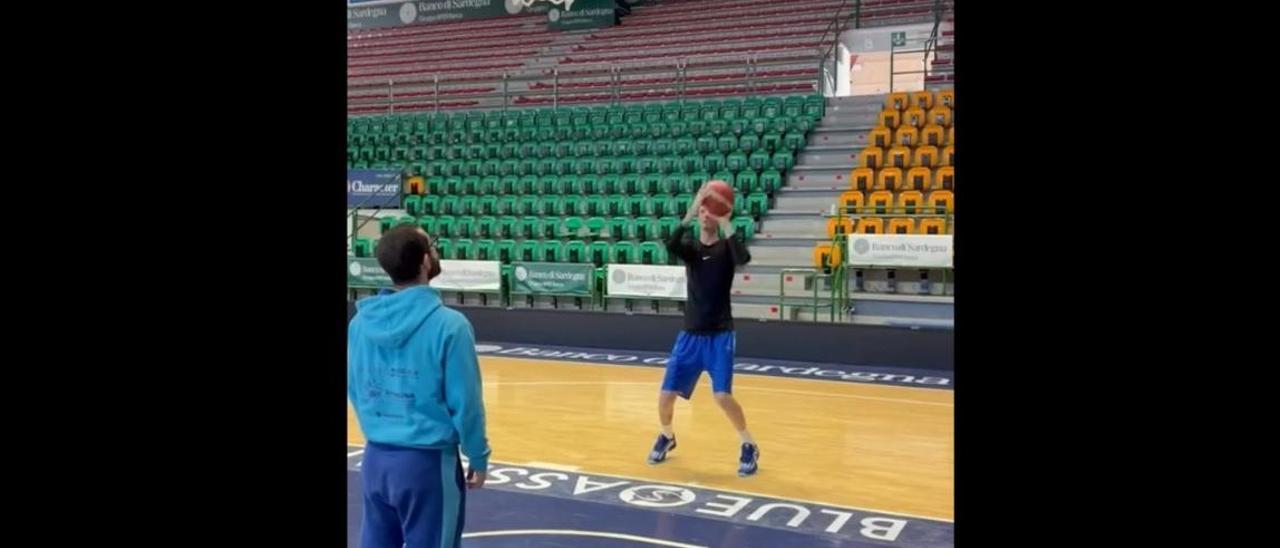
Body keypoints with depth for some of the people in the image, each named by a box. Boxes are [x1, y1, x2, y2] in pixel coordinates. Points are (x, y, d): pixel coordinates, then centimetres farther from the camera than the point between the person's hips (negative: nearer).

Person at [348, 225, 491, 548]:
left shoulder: (361, 321, -2)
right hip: (427, 462, -5)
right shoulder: (448, 324, -18)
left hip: (376, 458, 5)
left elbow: (353, 390, 9)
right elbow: (464, 403, -14)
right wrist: (478, 458, 0)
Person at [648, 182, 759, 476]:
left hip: (720, 335, -3)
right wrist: (691, 212, -31)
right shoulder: (690, 248, 3)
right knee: (666, 393, 1)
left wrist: (726, 223, -30)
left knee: (723, 395, -16)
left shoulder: (726, 248, -3)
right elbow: (670, 245, -21)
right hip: (690, 334, 3)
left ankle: (749, 447, 5)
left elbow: (744, 258, -27)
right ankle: (666, 437, 30)